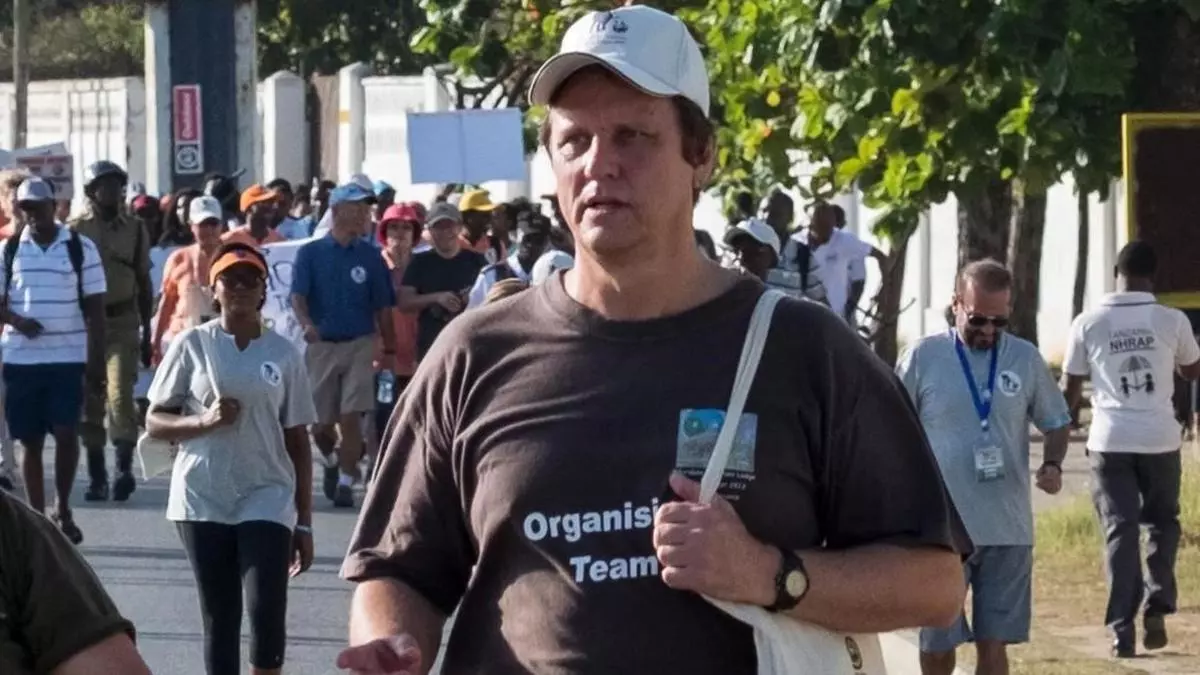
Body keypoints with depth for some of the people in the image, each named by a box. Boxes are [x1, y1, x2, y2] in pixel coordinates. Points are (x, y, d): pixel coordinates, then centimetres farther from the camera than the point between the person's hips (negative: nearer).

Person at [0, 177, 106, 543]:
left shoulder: (81, 248, 1)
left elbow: (95, 307, 2)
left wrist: (96, 357, -4)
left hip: (68, 357, -2)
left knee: (66, 433, -11)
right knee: (30, 441, 5)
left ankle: (63, 508, 7)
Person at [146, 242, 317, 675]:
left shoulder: (284, 353, 3)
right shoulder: (193, 344, 0)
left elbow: (297, 442, 6)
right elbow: (155, 423, 1)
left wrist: (304, 523, 4)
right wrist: (204, 420, -19)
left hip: (267, 499, 0)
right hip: (202, 500, 0)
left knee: (267, 613, -13)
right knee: (220, 618, 4)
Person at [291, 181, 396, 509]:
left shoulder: (370, 256, 5)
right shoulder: (310, 253, 1)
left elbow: (383, 307, 8)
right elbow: (297, 296, -9)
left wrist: (389, 350, 6)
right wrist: (306, 323, -29)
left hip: (360, 345, 0)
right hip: (321, 345, 0)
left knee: (350, 418, -10)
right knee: (321, 423, 7)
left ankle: (346, 482, 0)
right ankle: (332, 462, 36)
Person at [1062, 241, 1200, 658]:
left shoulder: (1088, 324, 1)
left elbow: (1071, 388, 8)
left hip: (1110, 440, 0)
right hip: (1160, 439, 0)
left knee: (1120, 532, 2)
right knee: (1162, 523, 19)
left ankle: (1123, 631, -5)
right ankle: (1157, 610, 5)